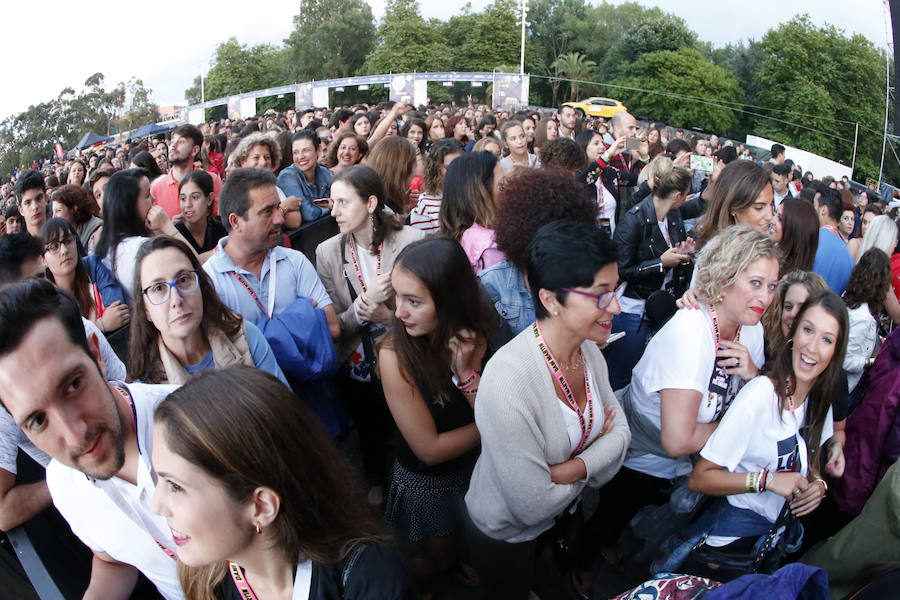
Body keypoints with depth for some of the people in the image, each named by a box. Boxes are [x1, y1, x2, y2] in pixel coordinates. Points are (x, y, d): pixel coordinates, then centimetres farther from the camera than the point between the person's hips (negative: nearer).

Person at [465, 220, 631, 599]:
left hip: (571, 509, 6)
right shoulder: (507, 383, -37)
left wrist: (571, 468, -25)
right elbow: (533, 506, -31)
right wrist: (596, 453, -15)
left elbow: (619, 431, -6)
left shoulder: (588, 349, -13)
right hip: (506, 535, -6)